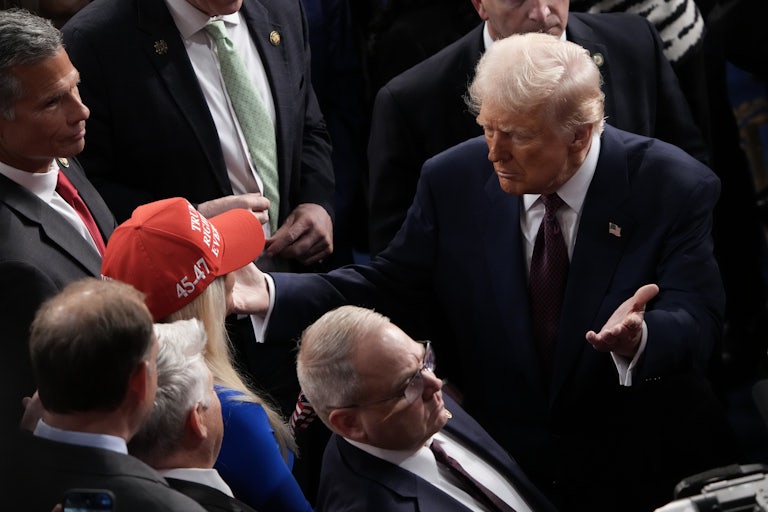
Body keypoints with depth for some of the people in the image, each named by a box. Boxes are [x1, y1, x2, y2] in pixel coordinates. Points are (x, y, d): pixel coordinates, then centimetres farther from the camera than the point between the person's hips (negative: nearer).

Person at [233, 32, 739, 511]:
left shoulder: (675, 188, -16)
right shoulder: (454, 180, -8)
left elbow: (697, 317, -20)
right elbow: (394, 288, -5)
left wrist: (639, 337, -45)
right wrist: (272, 293, -21)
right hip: (501, 460, 2)